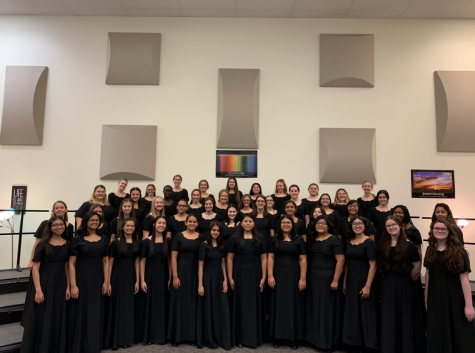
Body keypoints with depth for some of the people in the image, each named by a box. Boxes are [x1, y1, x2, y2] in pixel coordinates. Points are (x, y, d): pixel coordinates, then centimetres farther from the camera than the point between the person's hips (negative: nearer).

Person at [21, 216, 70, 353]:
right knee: (40, 319, 4)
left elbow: (66, 267, 8)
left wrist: (68, 287, 4)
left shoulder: (67, 245, 5)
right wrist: (38, 290, -17)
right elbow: (35, 268, -10)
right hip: (43, 284, -4)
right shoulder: (43, 245, -7)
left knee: (57, 319, 12)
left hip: (59, 285, 4)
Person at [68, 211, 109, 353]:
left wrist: (106, 282, 0)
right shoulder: (77, 240, -4)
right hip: (81, 279, -3)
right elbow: (71, 264, -7)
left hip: (98, 280, 3)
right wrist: (73, 285, -14)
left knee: (95, 314, 10)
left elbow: (106, 261, 7)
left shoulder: (104, 239, 7)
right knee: (80, 313, 4)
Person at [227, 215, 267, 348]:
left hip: (255, 274, 1)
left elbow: (264, 258, 2)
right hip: (239, 274, -1)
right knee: (240, 304, 5)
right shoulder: (235, 238, 2)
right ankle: (239, 338, 17)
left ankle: (255, 337, 20)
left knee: (255, 304, 6)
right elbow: (230, 258, 0)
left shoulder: (259, 238, 4)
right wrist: (230, 278, -7)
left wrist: (263, 278, -5)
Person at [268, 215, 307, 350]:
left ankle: (294, 337, 15)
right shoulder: (274, 239, 7)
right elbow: (270, 258, 1)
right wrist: (270, 276, -8)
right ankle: (277, 336, 16)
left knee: (294, 305, 4)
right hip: (278, 276, 1)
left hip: (294, 276, -1)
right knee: (278, 304, 6)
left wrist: (303, 278, -8)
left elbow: (303, 260, -1)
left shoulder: (299, 240, 4)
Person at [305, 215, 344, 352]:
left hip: (327, 279, -5)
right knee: (314, 309, 12)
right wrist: (305, 276, 4)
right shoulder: (311, 239, 9)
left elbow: (340, 261, -12)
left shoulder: (334, 240, -7)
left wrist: (335, 280, -17)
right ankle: (314, 336, 27)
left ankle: (329, 341, 17)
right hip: (312, 279, 5)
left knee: (327, 309, 3)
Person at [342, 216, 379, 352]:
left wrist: (367, 286, -19)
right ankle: (354, 343, 27)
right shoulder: (349, 242, 8)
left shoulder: (369, 243, -11)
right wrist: (345, 282, 9)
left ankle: (368, 344, 18)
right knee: (352, 312, 13)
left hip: (364, 280, -6)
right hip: (351, 281, 6)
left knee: (366, 313, 3)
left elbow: (373, 265, -15)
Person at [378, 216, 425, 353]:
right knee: (388, 319, 11)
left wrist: (406, 279, 2)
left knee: (405, 317, 6)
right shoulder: (382, 246, 4)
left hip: (405, 287, -4)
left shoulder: (409, 245, -8)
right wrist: (390, 278, 7)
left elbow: (417, 266, -6)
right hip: (387, 287, 4)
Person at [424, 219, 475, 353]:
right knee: (437, 334, 15)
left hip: (454, 297, -5)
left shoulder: (458, 251, -11)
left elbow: (464, 278, -16)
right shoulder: (430, 250, 4)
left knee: (458, 333, 5)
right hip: (435, 297, 5)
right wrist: (427, 295, 11)